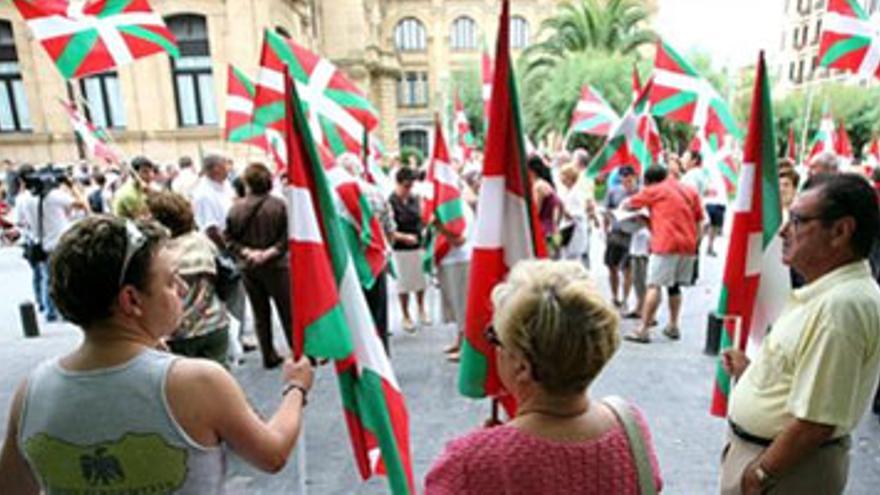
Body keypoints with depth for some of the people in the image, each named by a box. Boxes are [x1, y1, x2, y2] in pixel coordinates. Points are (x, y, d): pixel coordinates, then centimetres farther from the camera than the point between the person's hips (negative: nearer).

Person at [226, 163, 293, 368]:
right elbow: (287, 236, -16)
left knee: (260, 314, 14)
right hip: (275, 266, -2)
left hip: (249, 267, 3)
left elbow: (230, 239, -5)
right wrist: (271, 251, -14)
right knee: (288, 311, 7)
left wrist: (246, 252, -8)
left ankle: (269, 356, 21)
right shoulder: (278, 205, -12)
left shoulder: (236, 209, -5)